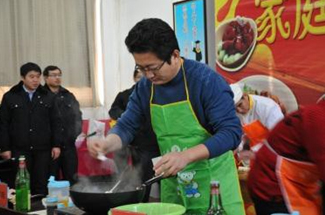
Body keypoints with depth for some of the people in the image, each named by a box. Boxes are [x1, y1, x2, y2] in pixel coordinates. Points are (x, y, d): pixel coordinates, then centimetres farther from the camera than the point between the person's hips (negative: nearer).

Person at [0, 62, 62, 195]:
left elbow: (55, 122, 8)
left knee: (41, 186, 4)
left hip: (43, 149, 2)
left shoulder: (47, 97, 7)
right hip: (19, 149, -1)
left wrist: (56, 145, 1)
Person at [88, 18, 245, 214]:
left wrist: (186, 156, -32)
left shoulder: (207, 80, -17)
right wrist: (107, 143, -16)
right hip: (172, 184, 5)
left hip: (213, 181, -5)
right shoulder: (145, 87, 0)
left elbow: (231, 132, -21)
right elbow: (127, 126, 7)